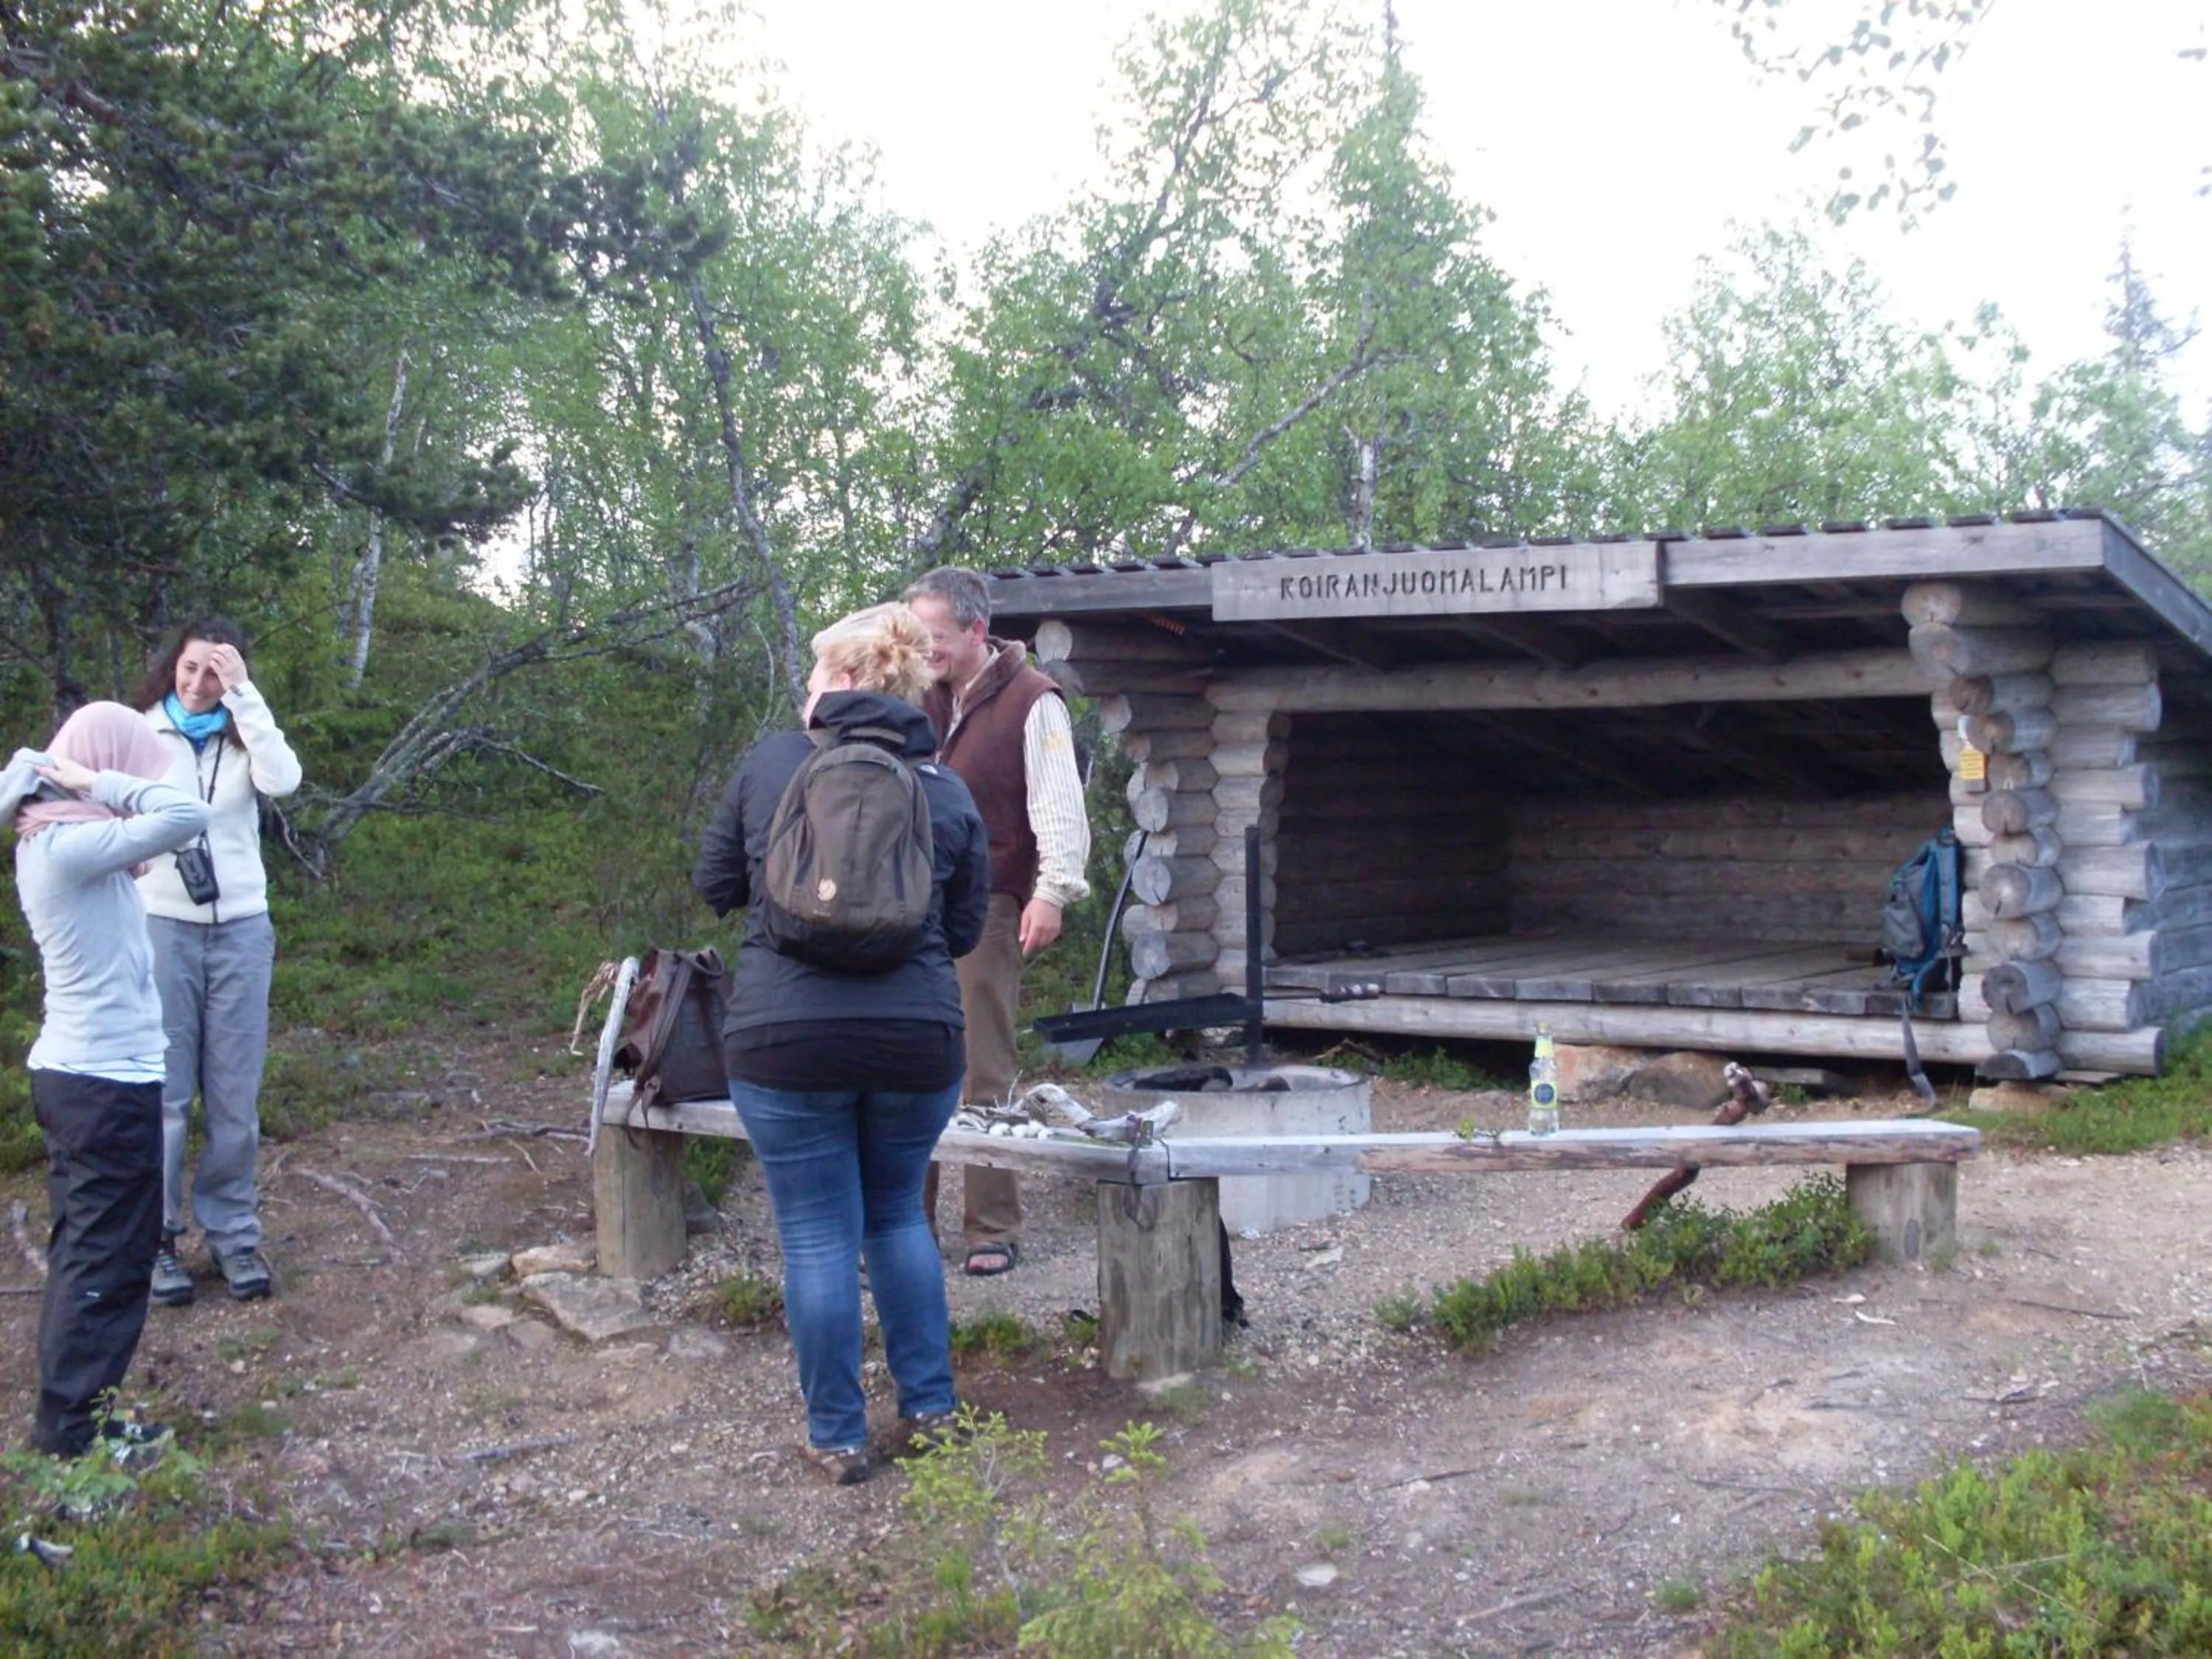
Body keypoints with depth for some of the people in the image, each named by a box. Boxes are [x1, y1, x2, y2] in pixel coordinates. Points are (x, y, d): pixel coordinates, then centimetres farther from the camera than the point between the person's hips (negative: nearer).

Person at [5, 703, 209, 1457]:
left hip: (72, 1073, 10)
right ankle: (72, 1426, 10)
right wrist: (97, 783, -19)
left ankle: (68, 1406, 27)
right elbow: (188, 814, -30)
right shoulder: (73, 846, -21)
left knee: (84, 1244, 18)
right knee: (110, 1253, 1)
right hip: (109, 1083, -10)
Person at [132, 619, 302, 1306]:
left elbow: (283, 780, -14)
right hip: (162, 926, -2)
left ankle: (232, 1231, 14)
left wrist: (244, 696, -15)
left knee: (235, 1092, 5)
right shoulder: (142, 733, 1)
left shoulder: (243, 735, 6)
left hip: (240, 928, 2)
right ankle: (157, 1236, 9)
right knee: (165, 1090, 0)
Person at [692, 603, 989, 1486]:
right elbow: (964, 930, 10)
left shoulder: (770, 761, 0)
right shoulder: (947, 790, 4)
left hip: (786, 1040, -2)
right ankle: (931, 1407, 25)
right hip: (916, 1042, 2)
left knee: (818, 1238, 7)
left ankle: (837, 1438, 15)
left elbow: (716, 884, 9)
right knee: (898, 1216, 21)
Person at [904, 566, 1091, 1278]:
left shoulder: (1032, 701, -5)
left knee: (986, 1074, -2)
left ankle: (993, 1231, 6)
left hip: (987, 906, -6)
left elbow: (1059, 804, -12)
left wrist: (1053, 891, -21)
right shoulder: (926, 701, 15)